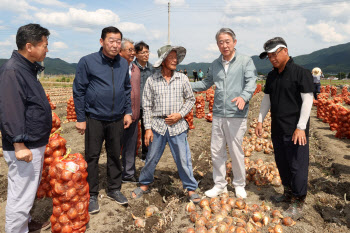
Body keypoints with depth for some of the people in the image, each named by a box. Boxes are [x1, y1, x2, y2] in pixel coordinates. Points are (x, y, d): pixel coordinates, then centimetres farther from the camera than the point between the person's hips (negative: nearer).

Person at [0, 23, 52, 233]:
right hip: (25, 148, -10)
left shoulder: (28, 68, 13)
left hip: (35, 144, 11)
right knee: (21, 194, 1)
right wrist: (19, 144, -27)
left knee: (29, 190, 24)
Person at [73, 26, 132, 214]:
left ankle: (114, 189, 30)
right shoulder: (87, 62, -7)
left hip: (117, 119, 4)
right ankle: (92, 195, 20)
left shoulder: (123, 63, 6)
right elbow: (79, 91, -5)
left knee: (115, 155, 14)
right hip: (94, 119, -4)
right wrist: (81, 119, -7)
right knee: (92, 157, 5)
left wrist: (128, 112, 6)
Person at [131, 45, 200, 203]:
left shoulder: (182, 79, 2)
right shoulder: (152, 80, 0)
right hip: (158, 125, 0)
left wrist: (180, 114, -6)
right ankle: (144, 184, 32)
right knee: (152, 157, 11)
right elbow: (147, 106, 2)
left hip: (177, 125, 0)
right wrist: (148, 128, -2)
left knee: (183, 158, 5)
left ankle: (191, 188, 22)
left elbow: (190, 99, 10)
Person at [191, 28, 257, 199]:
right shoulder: (215, 64, 14)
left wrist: (243, 96, -32)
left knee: (236, 152, 4)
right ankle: (220, 185, 25)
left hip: (236, 115, -5)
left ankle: (239, 185, 25)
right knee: (216, 151, 9)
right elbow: (207, 83, 26)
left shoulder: (245, 61, -1)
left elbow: (251, 82, -12)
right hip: (218, 114, 5)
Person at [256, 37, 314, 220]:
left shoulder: (301, 73, -10)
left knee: (297, 166, 0)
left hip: (295, 131, -7)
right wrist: (260, 120, 12)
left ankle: (298, 203, 12)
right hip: (277, 129, 7)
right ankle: (288, 193, 34)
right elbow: (267, 99, 18)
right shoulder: (272, 76, 11)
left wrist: (301, 127, -17)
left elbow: (308, 100, -13)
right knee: (282, 163, 16)